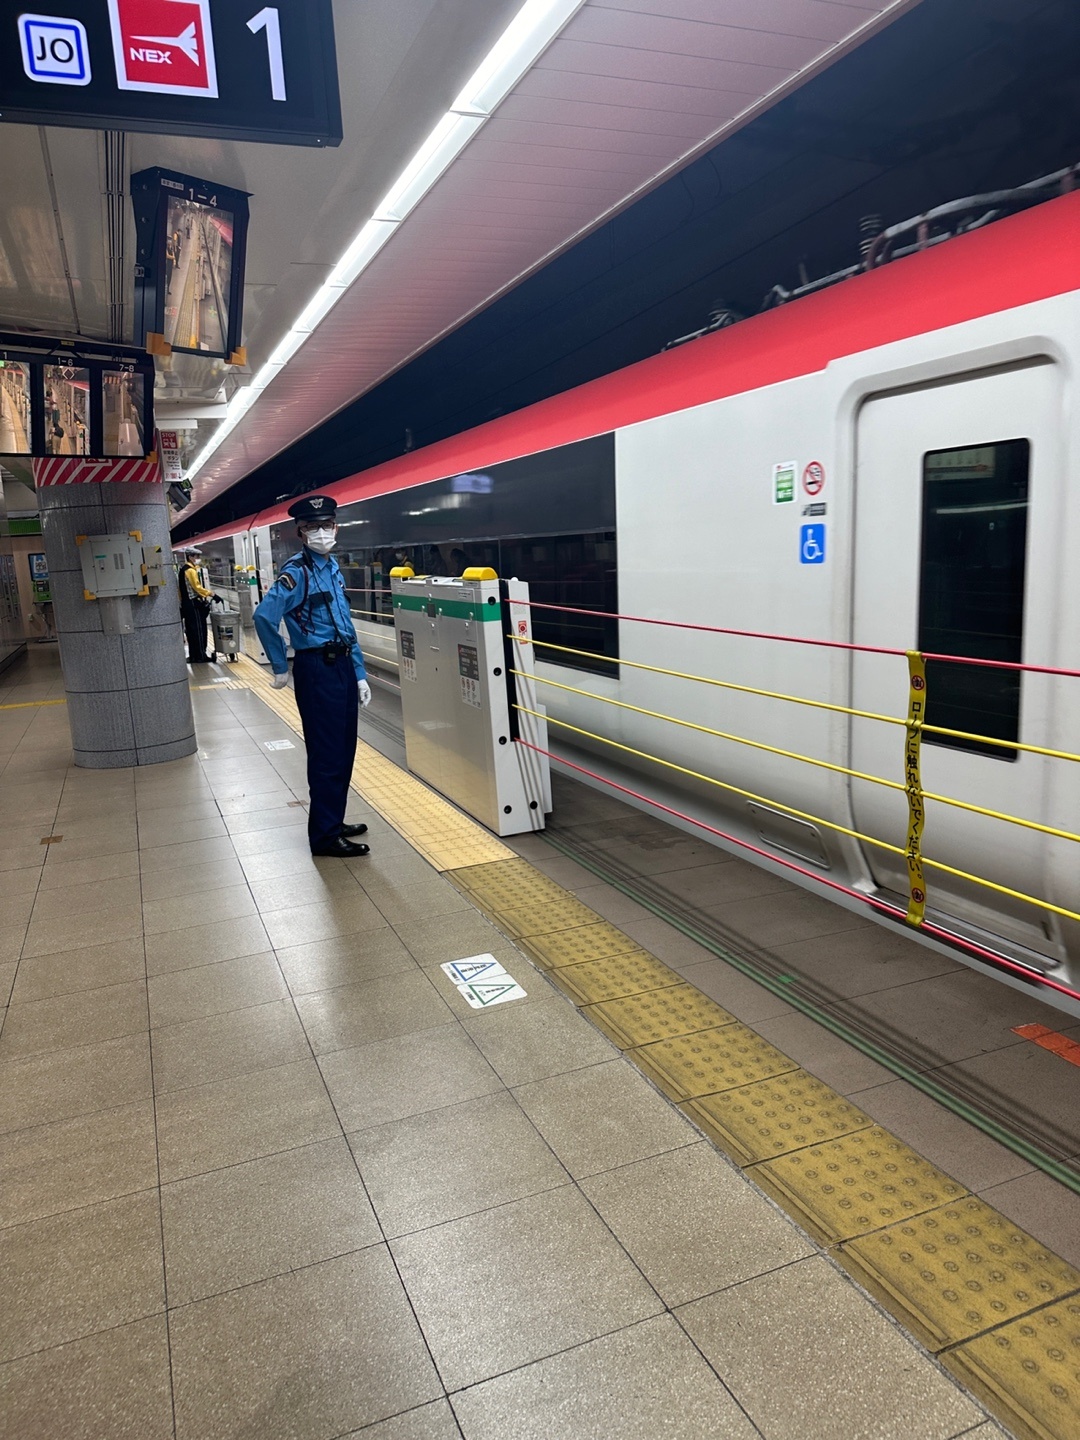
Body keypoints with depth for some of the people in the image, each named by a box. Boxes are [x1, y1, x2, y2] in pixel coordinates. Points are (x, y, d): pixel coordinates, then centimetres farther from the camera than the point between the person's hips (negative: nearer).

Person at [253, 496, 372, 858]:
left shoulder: (333, 567, 14)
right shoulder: (297, 572, -13)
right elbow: (264, 616, -27)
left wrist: (359, 674, 15)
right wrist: (280, 668, -18)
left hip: (342, 665, 8)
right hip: (317, 670, -8)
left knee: (344, 751, 15)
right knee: (326, 756, -2)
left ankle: (334, 822, 29)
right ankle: (324, 836, 9)